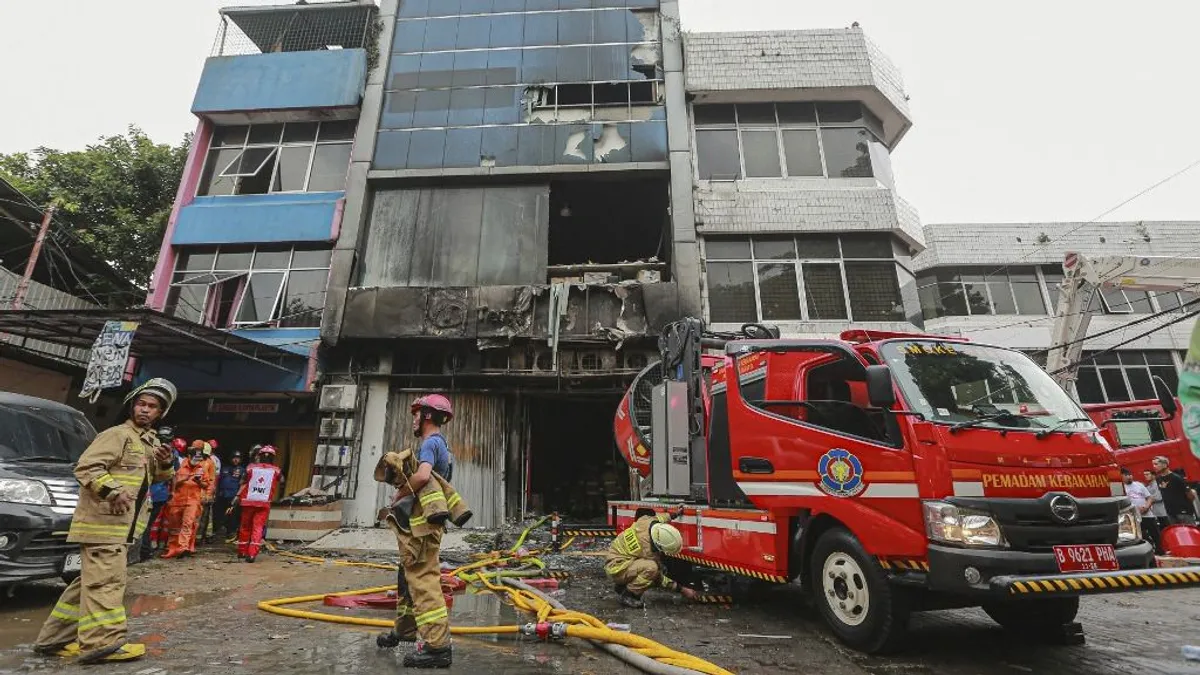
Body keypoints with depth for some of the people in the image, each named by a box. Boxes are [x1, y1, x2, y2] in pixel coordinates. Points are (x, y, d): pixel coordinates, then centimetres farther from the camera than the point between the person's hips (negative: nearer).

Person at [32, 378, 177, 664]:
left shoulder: (151, 442, 17)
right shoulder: (117, 434, -10)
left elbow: (154, 478, 25)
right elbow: (85, 467, -16)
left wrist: (165, 464, 3)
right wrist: (112, 490, -28)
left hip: (121, 524, 9)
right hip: (103, 520, -9)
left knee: (92, 580, 14)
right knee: (106, 580, -11)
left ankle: (55, 638, 23)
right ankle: (103, 643, -9)